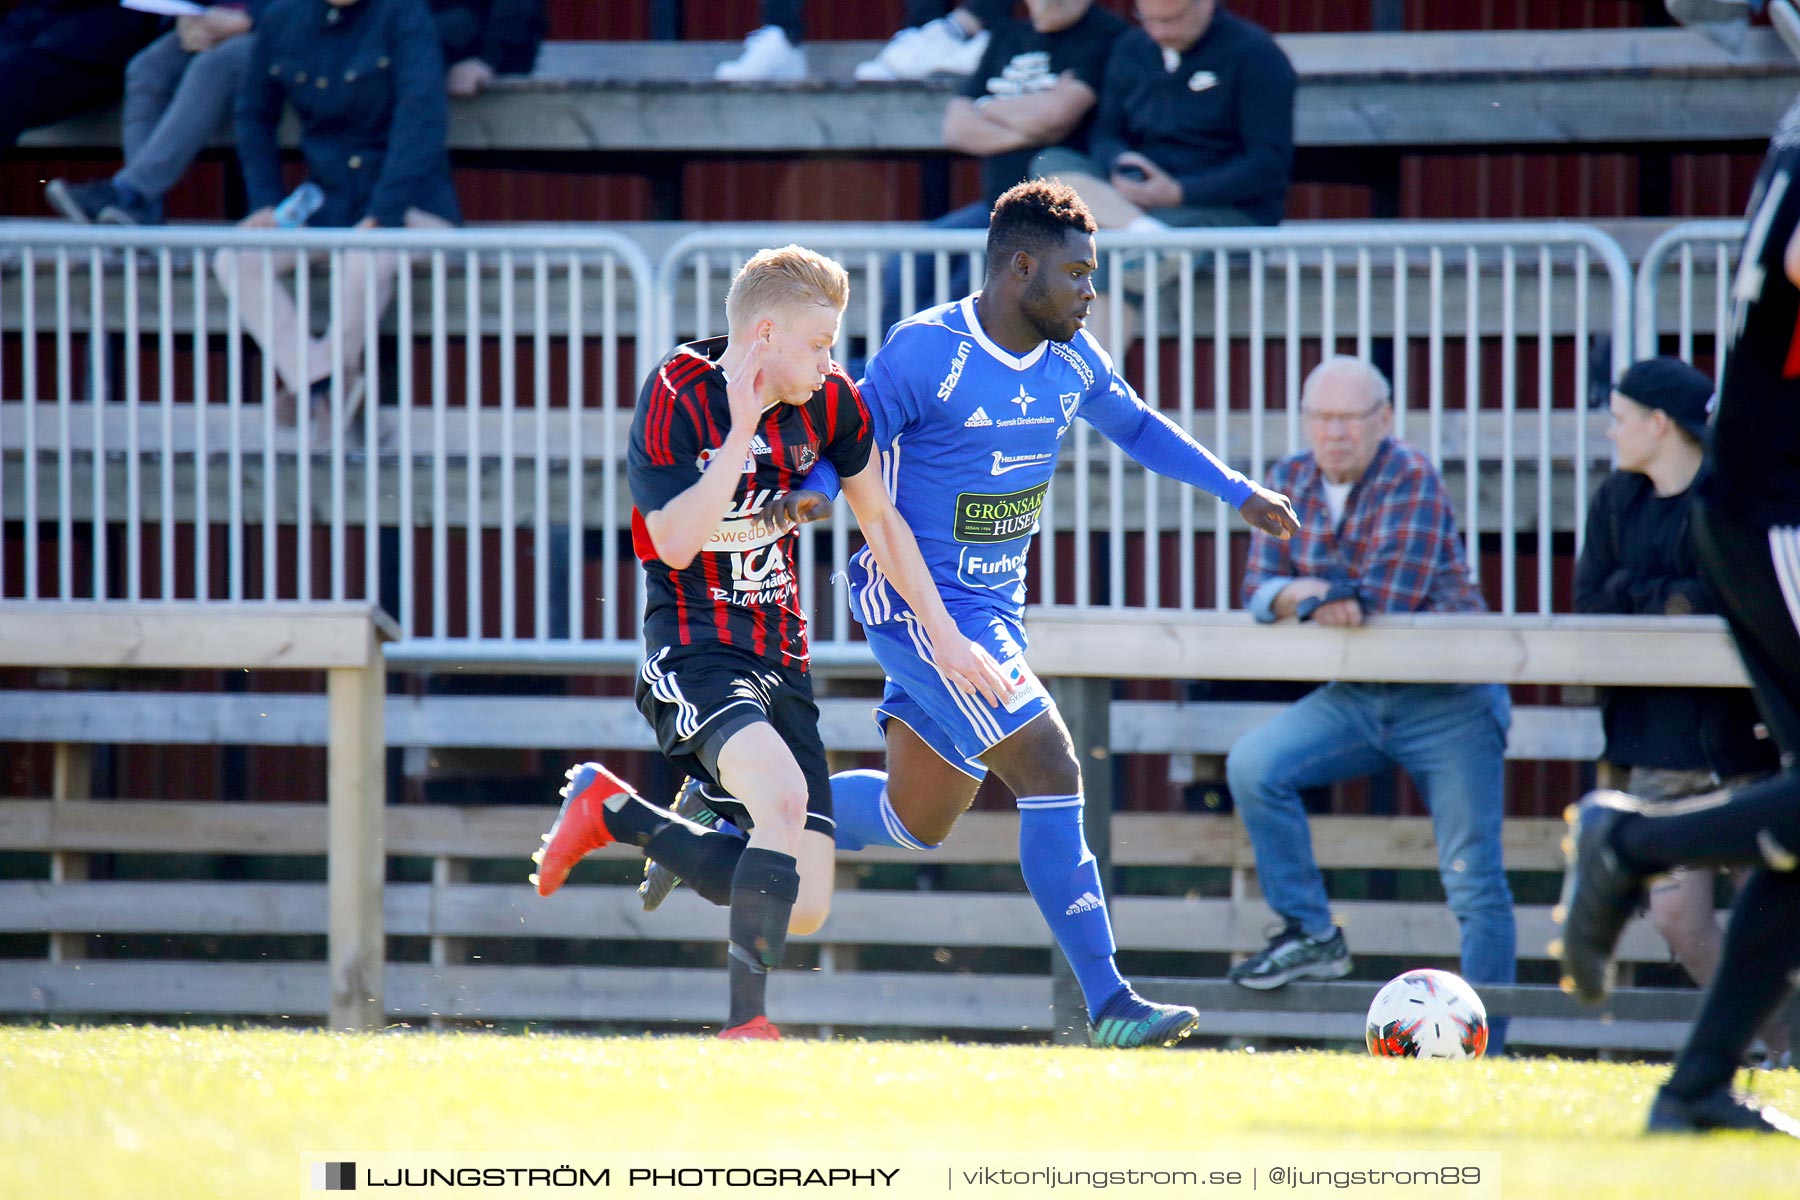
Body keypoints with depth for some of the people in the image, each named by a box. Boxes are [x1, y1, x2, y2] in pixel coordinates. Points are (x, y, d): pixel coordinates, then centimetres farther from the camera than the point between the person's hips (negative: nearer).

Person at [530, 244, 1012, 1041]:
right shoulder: (676, 400, -14)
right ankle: (745, 1024, -29)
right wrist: (741, 432, -29)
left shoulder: (827, 403, 1)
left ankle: (615, 812, 21)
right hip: (693, 654, -6)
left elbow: (879, 520, 14)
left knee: (802, 909, 0)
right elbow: (674, 541, -25)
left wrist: (947, 639, 13)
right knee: (783, 793, -35)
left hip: (781, 661, 6)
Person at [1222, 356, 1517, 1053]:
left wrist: (1315, 595, -10)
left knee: (1473, 881, -5)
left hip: (1445, 701, -6)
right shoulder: (1290, 484, 5)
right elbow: (1260, 594, 0)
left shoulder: (1411, 481, -14)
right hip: (1354, 699, 6)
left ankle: (1481, 1046, 1)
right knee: (1253, 766, -16)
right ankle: (1312, 936, -4)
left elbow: (1390, 598, -22)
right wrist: (1298, 596, -22)